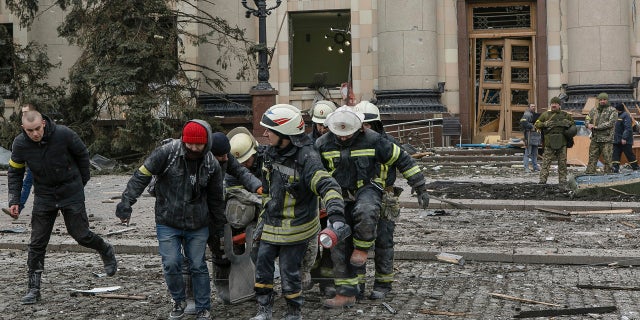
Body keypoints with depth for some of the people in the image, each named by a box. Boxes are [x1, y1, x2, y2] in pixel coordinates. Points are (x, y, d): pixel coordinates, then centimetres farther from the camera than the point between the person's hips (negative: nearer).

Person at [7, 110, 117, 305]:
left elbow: (82, 154, -1)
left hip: (71, 193, -2)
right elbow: (15, 172, 4)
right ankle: (34, 289, 8)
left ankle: (107, 252, 31)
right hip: (44, 196, 3)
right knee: (37, 243, -1)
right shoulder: (20, 144, -11)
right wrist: (14, 201, -3)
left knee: (81, 235, 0)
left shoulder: (63, 134, -19)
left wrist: (82, 182, 7)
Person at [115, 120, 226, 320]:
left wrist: (219, 231, 12)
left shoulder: (212, 165, -4)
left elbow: (216, 200, 7)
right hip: (168, 223, -1)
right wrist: (127, 202, -20)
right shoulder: (167, 152, -14)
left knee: (198, 266, 5)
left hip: (198, 226, 1)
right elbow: (142, 175, -11)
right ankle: (179, 302, 24)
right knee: (171, 265, -2)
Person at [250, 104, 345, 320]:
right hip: (272, 225, 7)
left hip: (296, 228, -7)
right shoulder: (272, 152, 2)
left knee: (289, 273, 3)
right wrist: (264, 217, 23)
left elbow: (328, 187, -32)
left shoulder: (307, 158, -24)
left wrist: (336, 217, -45)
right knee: (262, 264, 11)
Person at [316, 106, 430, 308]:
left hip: (367, 189, -3)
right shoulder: (323, 145, -4)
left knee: (365, 212, -39)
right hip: (341, 196, 3)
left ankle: (362, 247, -10)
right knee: (339, 246, 1)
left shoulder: (372, 140, -12)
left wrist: (420, 188, -2)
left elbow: (402, 160, -4)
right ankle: (346, 294, 12)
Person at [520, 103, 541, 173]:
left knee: (535, 153, 14)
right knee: (528, 153, -8)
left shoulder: (536, 115, 19)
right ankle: (526, 168, -8)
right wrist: (531, 127, -18)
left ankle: (535, 166, 22)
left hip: (536, 135, 9)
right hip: (529, 135, -9)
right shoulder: (527, 115, -8)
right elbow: (523, 122, -22)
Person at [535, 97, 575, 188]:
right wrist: (545, 124, -8)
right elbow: (537, 124, 9)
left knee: (562, 163, 4)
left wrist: (569, 123, 0)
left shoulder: (565, 115, 12)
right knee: (546, 162, -7)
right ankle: (542, 180, -9)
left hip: (562, 143, 2)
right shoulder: (545, 115, 8)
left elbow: (573, 125, 22)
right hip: (549, 143, -1)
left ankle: (562, 181, 10)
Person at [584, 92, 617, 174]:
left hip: (606, 140, -5)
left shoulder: (612, 111, 0)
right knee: (592, 158, 5)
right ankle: (589, 173, 8)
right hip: (595, 139, 5)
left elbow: (610, 123, -12)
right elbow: (587, 119, 15)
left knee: (607, 160, -3)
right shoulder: (594, 110, 16)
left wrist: (596, 127, -14)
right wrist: (588, 124, -10)